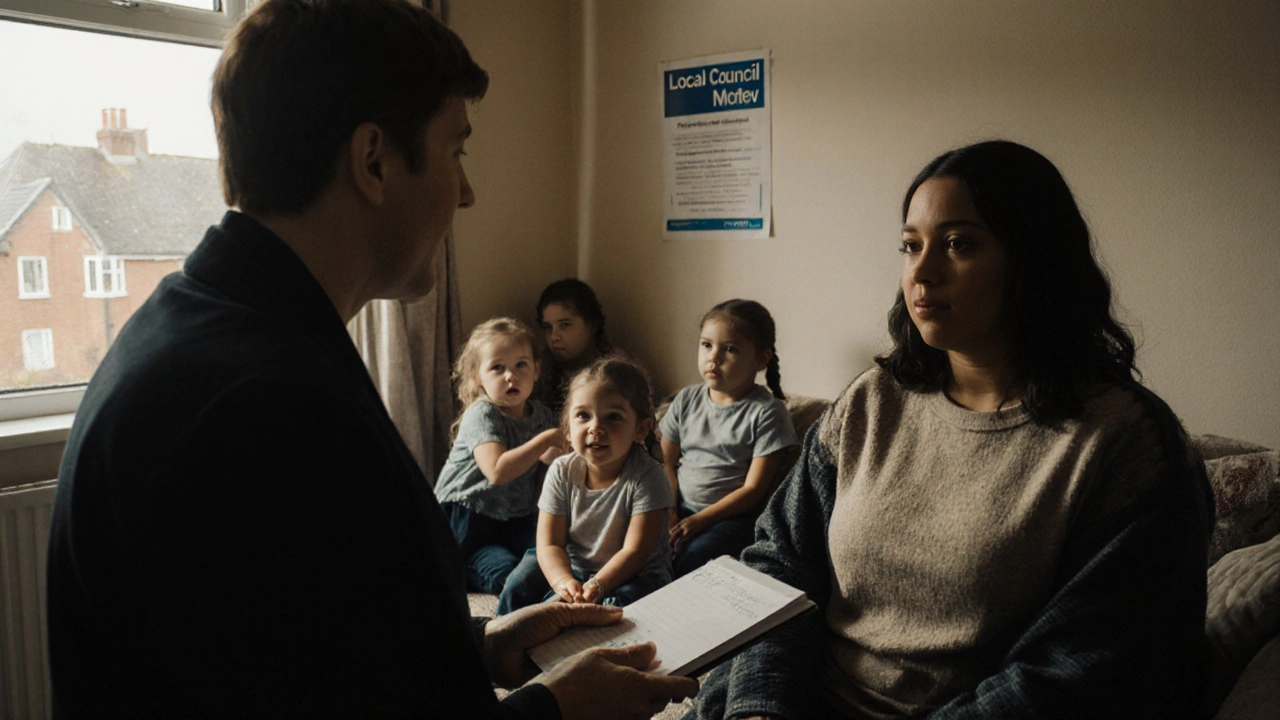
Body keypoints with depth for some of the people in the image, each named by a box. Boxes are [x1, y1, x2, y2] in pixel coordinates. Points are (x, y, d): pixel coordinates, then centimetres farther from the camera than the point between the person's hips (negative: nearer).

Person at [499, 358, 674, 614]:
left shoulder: (647, 478, -21)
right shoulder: (562, 472, -9)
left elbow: (634, 552, -22)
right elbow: (550, 543, -9)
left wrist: (595, 586, -36)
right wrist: (564, 581, -30)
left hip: (631, 575, -3)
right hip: (572, 568, 4)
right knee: (521, 582, -15)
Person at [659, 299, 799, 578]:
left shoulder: (767, 412, -7)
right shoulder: (687, 399, 8)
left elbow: (754, 488, -10)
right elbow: (667, 460, 11)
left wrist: (698, 520, -15)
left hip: (730, 515, -4)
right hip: (680, 506, 5)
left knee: (693, 558, -31)